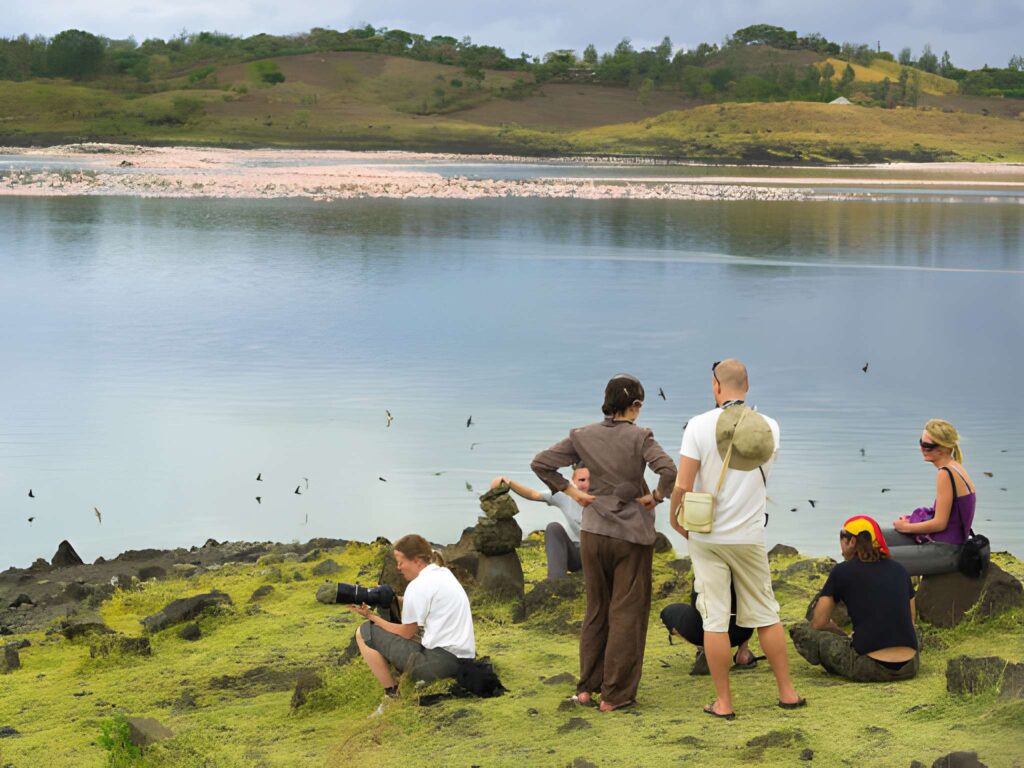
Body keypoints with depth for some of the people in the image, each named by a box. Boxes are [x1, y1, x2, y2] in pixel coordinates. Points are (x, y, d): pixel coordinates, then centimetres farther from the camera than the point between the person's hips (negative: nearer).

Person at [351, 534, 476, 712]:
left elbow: (406, 633, -6)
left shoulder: (419, 585, -12)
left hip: (440, 661, -10)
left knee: (364, 633, -1)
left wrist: (371, 616, 1)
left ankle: (393, 695, 3)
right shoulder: (444, 574, 15)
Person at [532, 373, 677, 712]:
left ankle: (587, 687, 20)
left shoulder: (583, 436, 0)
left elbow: (540, 463, 1)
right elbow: (669, 470, -26)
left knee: (596, 609, 17)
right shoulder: (640, 437, -12)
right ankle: (615, 695, 7)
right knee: (626, 614, 5)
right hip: (632, 531, -4)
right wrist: (656, 496, -10)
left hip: (593, 531, 4)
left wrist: (571, 491, 4)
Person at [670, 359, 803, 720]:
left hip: (708, 537, -3)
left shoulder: (699, 425, -12)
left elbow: (683, 486, -14)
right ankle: (787, 692, 18)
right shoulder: (768, 426, 0)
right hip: (750, 536, 3)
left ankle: (723, 702, 5)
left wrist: (676, 517, 4)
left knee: (715, 619, 2)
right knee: (765, 614, 13)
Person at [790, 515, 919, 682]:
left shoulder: (842, 572, 1)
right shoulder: (899, 570, 13)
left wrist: (842, 635, 25)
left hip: (871, 669, -6)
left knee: (801, 631, 8)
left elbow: (817, 624, 5)